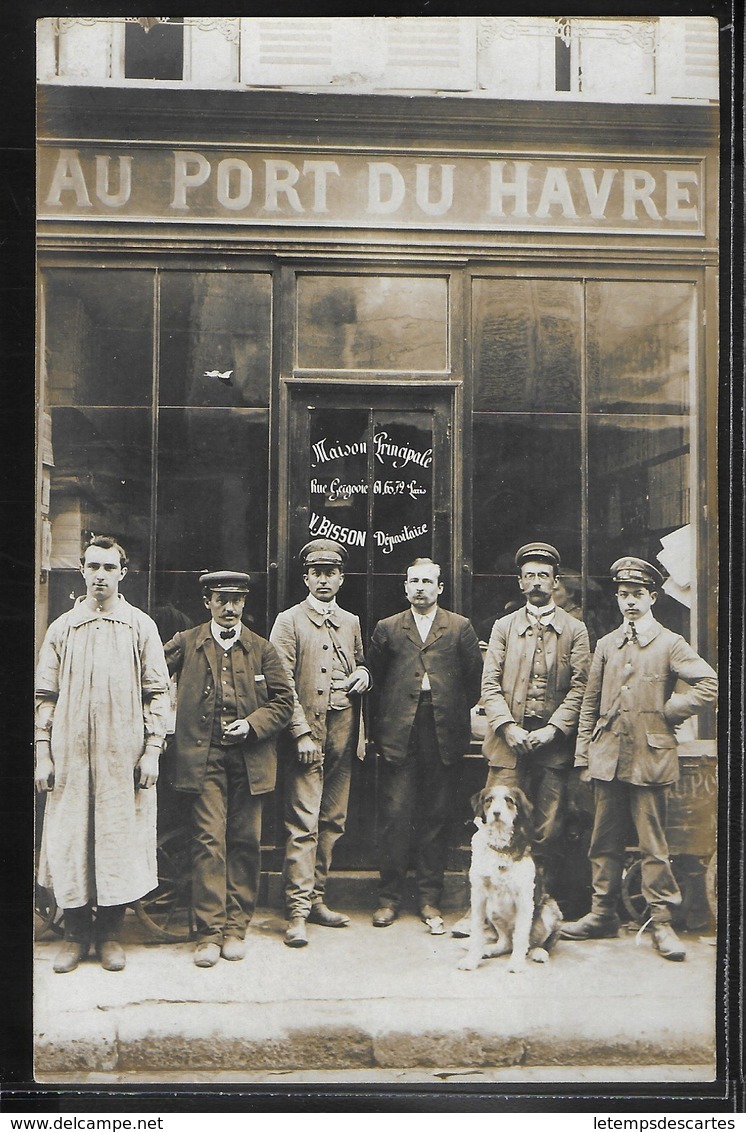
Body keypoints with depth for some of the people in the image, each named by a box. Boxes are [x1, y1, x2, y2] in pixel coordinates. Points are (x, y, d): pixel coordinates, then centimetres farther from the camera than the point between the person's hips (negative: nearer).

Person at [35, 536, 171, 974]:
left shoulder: (141, 627, 5)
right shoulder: (62, 628, 9)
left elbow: (158, 692, 3)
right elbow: (46, 696, 9)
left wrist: (152, 750, -4)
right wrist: (42, 754, 2)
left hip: (124, 755, -1)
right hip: (70, 753, 2)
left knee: (120, 838, 2)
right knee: (69, 839, 4)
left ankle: (111, 933, 16)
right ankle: (76, 933, 18)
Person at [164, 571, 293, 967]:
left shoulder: (261, 649, 9)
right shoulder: (185, 644, 7)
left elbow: (283, 702, 8)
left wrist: (252, 724, -6)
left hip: (250, 759, 2)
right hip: (204, 757, -1)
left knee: (245, 843, 5)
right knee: (208, 841, -6)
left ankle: (236, 928, 15)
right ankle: (209, 932, 1)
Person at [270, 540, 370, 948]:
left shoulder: (352, 623, 15)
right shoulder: (289, 621, 1)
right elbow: (282, 684, -5)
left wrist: (363, 675, 2)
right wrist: (301, 732, -13)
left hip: (343, 736, 5)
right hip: (307, 736, -5)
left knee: (332, 822, 9)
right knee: (303, 824, -8)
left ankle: (317, 899, 20)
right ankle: (298, 911, -3)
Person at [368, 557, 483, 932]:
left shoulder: (460, 628, 10)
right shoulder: (387, 629, 12)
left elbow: (474, 678, 9)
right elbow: (375, 677, 13)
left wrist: (458, 716, 4)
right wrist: (381, 724, 8)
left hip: (444, 735, 0)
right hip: (399, 736, 0)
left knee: (436, 817, 5)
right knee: (394, 815, -2)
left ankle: (430, 899, 15)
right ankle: (389, 897, 10)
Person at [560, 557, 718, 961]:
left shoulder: (670, 644, 1)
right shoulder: (606, 644, 13)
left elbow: (709, 685, -7)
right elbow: (590, 703, 14)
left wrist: (669, 711, -6)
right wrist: (582, 754, 9)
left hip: (650, 758, -4)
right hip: (608, 757, 4)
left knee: (653, 844, 1)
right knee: (605, 841, 10)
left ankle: (661, 922, 10)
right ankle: (603, 915, 20)